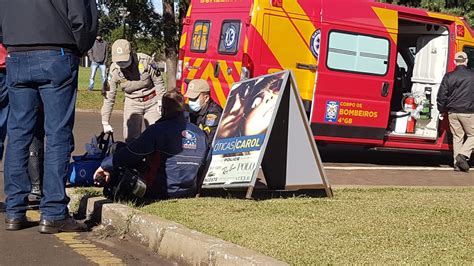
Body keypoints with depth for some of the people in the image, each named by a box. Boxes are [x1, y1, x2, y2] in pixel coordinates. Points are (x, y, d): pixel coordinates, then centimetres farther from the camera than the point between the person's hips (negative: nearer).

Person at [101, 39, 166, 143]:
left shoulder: (145, 60, -19)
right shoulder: (114, 71, -12)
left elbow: (158, 81, -6)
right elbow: (109, 96, -6)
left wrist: (161, 101, -9)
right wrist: (105, 122, -5)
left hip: (152, 101, -1)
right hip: (132, 103, 1)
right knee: (130, 137, -7)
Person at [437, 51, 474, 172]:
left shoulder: (449, 76, 1)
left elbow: (441, 96, 2)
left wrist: (442, 110, 14)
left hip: (453, 112, 3)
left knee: (457, 137, 12)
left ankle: (457, 164, 11)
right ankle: (463, 155, -11)